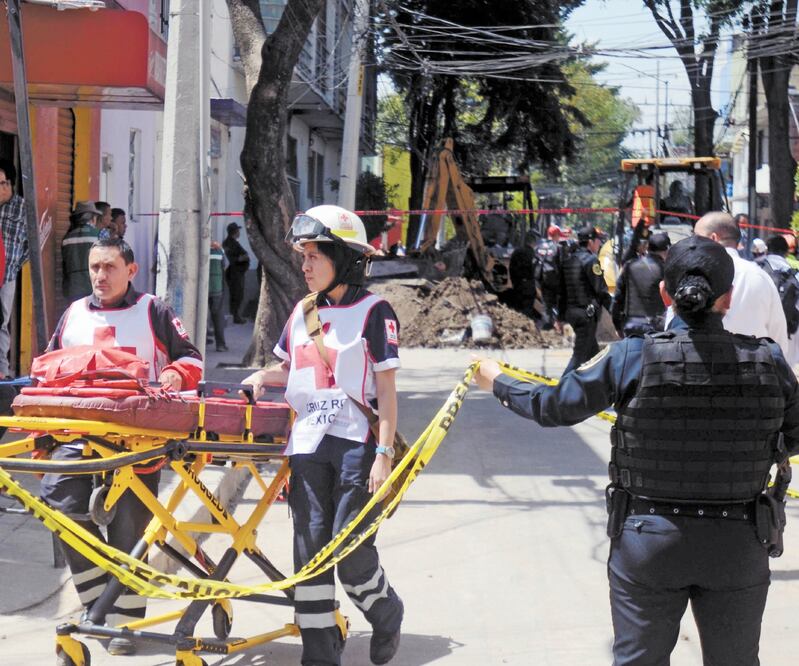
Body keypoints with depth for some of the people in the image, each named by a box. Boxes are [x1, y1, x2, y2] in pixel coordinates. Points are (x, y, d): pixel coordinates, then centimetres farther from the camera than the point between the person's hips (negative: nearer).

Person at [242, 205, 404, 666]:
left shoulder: (373, 312, -4)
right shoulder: (302, 312, 14)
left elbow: (386, 389, -6)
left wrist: (384, 452, -12)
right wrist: (264, 376, 4)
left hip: (356, 444, -5)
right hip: (308, 443, 5)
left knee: (351, 549, -9)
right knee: (310, 547, 2)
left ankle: (387, 615, 21)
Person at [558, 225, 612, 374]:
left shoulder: (567, 259, 12)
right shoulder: (590, 260, -12)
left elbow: (561, 289, 15)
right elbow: (600, 290, -15)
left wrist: (561, 314, 20)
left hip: (570, 311, 9)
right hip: (587, 312, -9)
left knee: (593, 351, 17)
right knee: (580, 355, -7)